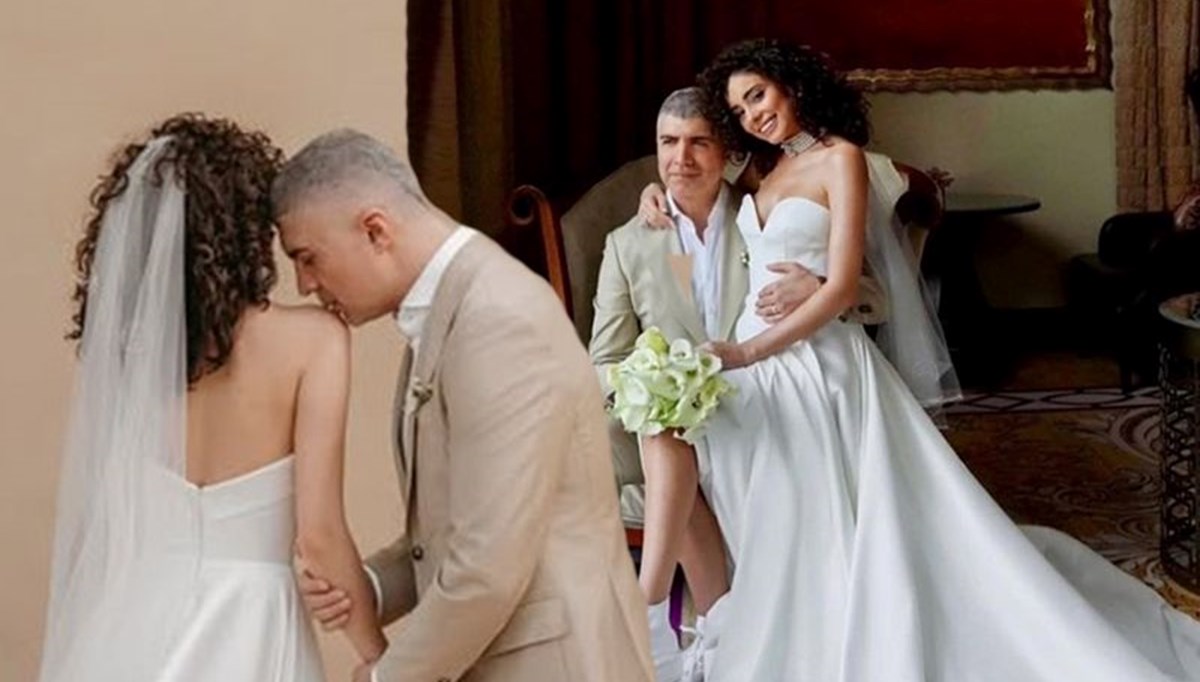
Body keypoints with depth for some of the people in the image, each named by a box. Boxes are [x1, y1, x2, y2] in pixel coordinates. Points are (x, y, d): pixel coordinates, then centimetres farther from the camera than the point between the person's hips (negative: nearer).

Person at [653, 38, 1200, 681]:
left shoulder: (839, 158, -7)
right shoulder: (764, 169, 14)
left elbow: (841, 287, -15)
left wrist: (748, 351, -20)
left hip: (815, 361, -8)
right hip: (752, 360, 8)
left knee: (841, 524, -8)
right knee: (776, 529, 8)